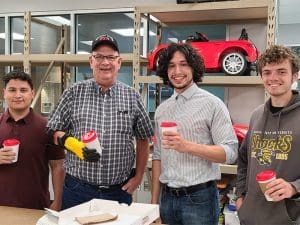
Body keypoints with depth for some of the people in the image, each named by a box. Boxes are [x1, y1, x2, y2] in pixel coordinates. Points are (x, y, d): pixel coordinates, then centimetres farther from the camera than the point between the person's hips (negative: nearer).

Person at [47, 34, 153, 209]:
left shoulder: (132, 97, 4)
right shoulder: (74, 93, 2)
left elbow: (143, 139, 10)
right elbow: (55, 131, 4)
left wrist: (138, 177, 6)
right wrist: (73, 144, -16)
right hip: (78, 189, 0)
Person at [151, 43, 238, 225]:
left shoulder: (213, 104, -7)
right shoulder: (162, 110, 9)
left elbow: (230, 152, -13)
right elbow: (158, 155, 12)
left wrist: (187, 146, -24)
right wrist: (154, 200, 8)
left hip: (199, 198, -5)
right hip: (167, 198, 5)